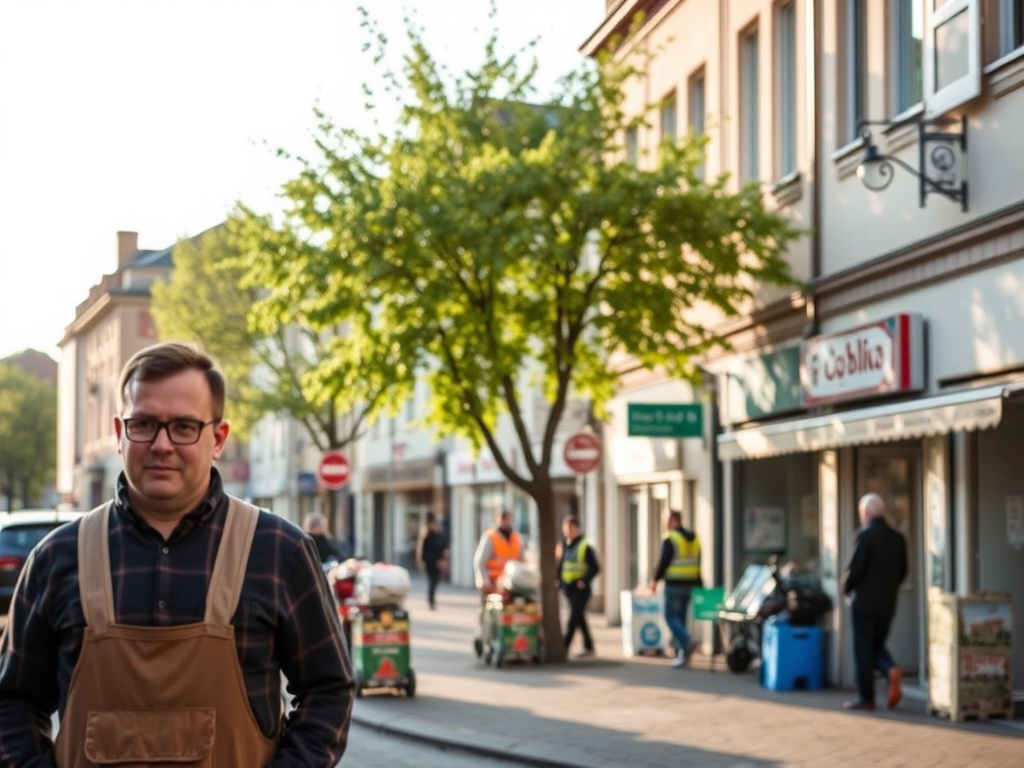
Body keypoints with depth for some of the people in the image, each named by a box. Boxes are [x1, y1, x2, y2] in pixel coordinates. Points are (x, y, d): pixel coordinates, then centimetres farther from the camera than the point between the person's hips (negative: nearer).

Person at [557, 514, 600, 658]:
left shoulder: (585, 546, -9)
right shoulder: (563, 546, 10)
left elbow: (595, 567, -9)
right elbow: (560, 565, 18)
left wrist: (584, 580, -17)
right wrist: (559, 581, 6)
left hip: (580, 588, -7)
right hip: (567, 587, 7)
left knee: (574, 617, -10)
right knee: (579, 618, 14)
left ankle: (564, 647, -15)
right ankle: (588, 647, 24)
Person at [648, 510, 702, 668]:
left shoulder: (670, 539, -11)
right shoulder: (693, 539, 12)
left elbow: (664, 562, -15)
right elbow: (697, 564, 15)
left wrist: (655, 580, -5)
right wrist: (698, 584, 17)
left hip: (674, 584, -7)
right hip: (689, 584, 7)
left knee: (671, 616, -3)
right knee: (681, 617, 12)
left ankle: (687, 642, -24)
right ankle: (682, 653, 10)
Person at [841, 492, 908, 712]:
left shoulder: (865, 535, -13)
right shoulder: (897, 537, 7)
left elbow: (854, 569, -17)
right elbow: (902, 571, 10)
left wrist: (847, 589, 0)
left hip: (864, 601, -6)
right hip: (888, 603, 6)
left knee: (863, 649, 2)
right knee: (877, 646, 17)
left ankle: (866, 698, 4)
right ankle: (891, 671, -11)